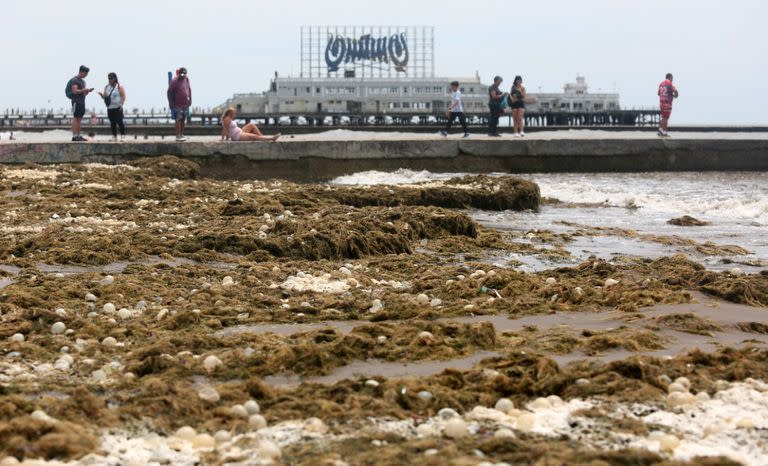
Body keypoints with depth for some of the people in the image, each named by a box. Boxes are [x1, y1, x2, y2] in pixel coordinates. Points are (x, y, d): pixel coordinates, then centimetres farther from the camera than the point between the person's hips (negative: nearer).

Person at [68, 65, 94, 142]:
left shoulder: (83, 81, 20)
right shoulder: (74, 80, -9)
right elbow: (75, 91, -18)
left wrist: (88, 91, 4)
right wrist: (84, 90, -17)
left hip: (82, 102, 9)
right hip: (76, 102, -9)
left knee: (79, 119, 8)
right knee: (75, 118, -9)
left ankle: (78, 136, 9)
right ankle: (74, 136, -11)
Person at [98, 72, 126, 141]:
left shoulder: (119, 87, -2)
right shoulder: (106, 87, 15)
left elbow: (123, 96, -7)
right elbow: (105, 97, 16)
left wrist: (121, 105, -17)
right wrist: (101, 95, -6)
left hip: (117, 108, -6)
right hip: (110, 108, 6)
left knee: (119, 122, -10)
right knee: (112, 123, 7)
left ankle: (122, 135, -5)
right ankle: (114, 136, 12)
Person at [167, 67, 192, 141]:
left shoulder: (186, 79, 5)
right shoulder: (174, 81, -13)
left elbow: (189, 90, 17)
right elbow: (169, 92, -10)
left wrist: (190, 100, 11)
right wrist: (171, 103, -12)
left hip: (185, 104, 6)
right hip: (178, 105, -6)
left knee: (184, 120, 12)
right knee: (178, 120, -5)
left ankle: (182, 135, 22)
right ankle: (178, 136, -2)